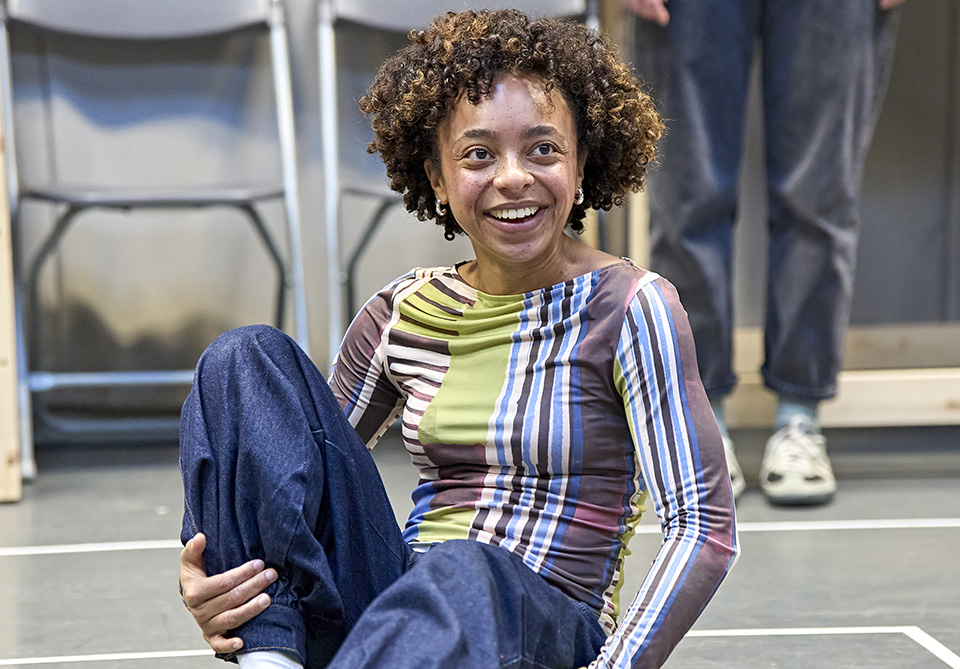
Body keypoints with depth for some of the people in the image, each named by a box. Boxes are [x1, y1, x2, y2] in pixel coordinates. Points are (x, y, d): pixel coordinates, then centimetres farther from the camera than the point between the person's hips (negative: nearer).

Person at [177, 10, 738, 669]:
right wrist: (211, 583, -5)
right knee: (248, 357, -10)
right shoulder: (402, 315, 10)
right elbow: (302, 472, 17)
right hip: (399, 608, 5)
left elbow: (706, 527, -10)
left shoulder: (630, 307, -3)